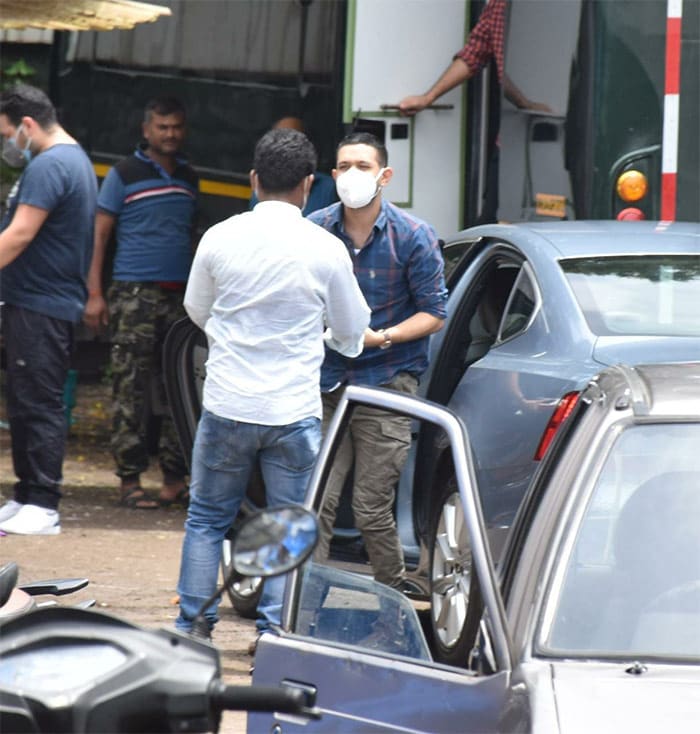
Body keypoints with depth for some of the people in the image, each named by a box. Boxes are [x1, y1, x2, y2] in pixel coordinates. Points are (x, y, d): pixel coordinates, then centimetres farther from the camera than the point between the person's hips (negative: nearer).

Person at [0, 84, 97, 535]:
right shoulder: (79, 160, 19)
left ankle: (42, 505, -9)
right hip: (59, 300, 11)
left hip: (38, 307, -11)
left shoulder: (48, 166, -15)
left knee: (38, 405, -9)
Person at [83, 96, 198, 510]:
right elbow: (101, 234, 0)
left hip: (181, 294, 5)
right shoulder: (124, 175, 1)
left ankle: (175, 479, 8)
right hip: (135, 293, -5)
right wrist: (95, 294, -7)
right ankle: (131, 480, -3)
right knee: (132, 389, -6)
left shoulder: (189, 178, 16)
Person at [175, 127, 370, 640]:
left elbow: (197, 310, 14)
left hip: (227, 406, 1)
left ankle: (194, 627, 14)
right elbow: (352, 334, 6)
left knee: (207, 519, 15)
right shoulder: (326, 250, -7)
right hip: (294, 410, -1)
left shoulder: (219, 239, -4)